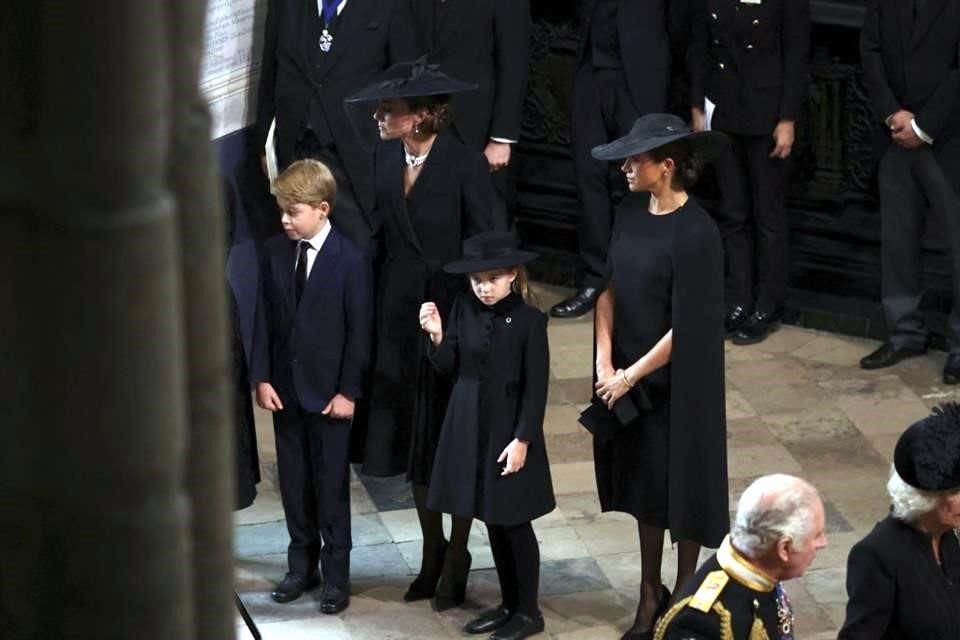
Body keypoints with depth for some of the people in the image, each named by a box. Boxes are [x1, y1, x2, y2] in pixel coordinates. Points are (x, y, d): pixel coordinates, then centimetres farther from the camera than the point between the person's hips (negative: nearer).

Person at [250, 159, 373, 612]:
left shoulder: (351, 260, -12)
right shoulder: (275, 252, 1)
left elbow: (360, 331, -10)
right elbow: (265, 319, 5)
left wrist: (348, 391, -11)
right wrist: (262, 378, -1)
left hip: (329, 392, -4)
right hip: (285, 387, 5)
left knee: (331, 485, 4)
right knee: (293, 482, 13)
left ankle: (336, 574, 14)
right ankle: (302, 566, 25)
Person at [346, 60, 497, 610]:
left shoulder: (465, 164, -16)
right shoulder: (385, 158, 0)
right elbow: (383, 234, 6)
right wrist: (378, 311, 3)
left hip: (454, 312, -5)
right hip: (402, 316, 5)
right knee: (414, 438, 13)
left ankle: (457, 558, 19)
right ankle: (433, 552, 27)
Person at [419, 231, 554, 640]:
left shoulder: (529, 320, -12)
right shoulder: (464, 309, 1)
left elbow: (536, 388, -12)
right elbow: (447, 367, 5)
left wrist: (522, 440, -15)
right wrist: (437, 335, -12)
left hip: (509, 434, -5)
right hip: (470, 431, 5)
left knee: (514, 523, 3)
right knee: (492, 521, 14)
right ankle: (508, 604, 26)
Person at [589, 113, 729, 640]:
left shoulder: (695, 234, -21)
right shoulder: (631, 222, 1)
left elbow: (686, 327, -20)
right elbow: (609, 293, 4)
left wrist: (630, 376, -14)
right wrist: (605, 365, -7)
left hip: (677, 385, -7)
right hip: (630, 378, 7)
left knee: (681, 488, 6)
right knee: (644, 485, 15)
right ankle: (650, 595, 27)